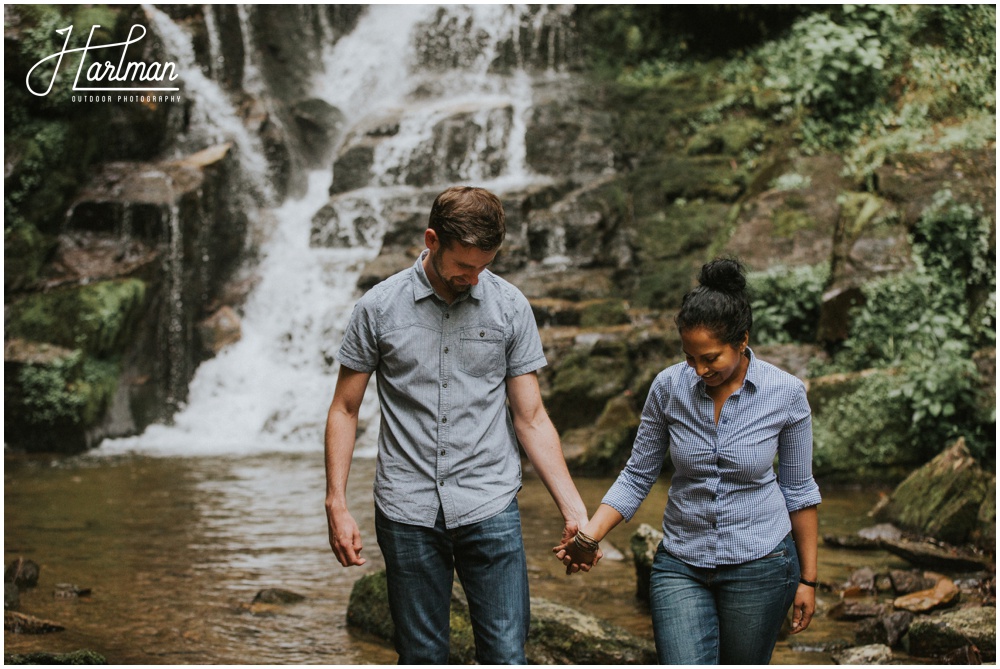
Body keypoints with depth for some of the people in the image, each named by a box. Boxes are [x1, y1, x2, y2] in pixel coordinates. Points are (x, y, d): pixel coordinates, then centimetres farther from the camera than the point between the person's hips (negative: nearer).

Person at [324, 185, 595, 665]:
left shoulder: (510, 307, 1)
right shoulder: (378, 307, -1)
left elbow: (531, 418, 3)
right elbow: (344, 410, 6)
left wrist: (573, 509, -5)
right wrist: (337, 506, -3)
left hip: (490, 508, 0)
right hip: (407, 513, 0)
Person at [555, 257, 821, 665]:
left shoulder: (785, 393, -11)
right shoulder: (669, 387, -9)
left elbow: (797, 489, -1)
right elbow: (637, 477, 0)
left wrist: (808, 578, 3)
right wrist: (589, 536, -13)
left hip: (760, 566, -1)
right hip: (682, 565, 1)